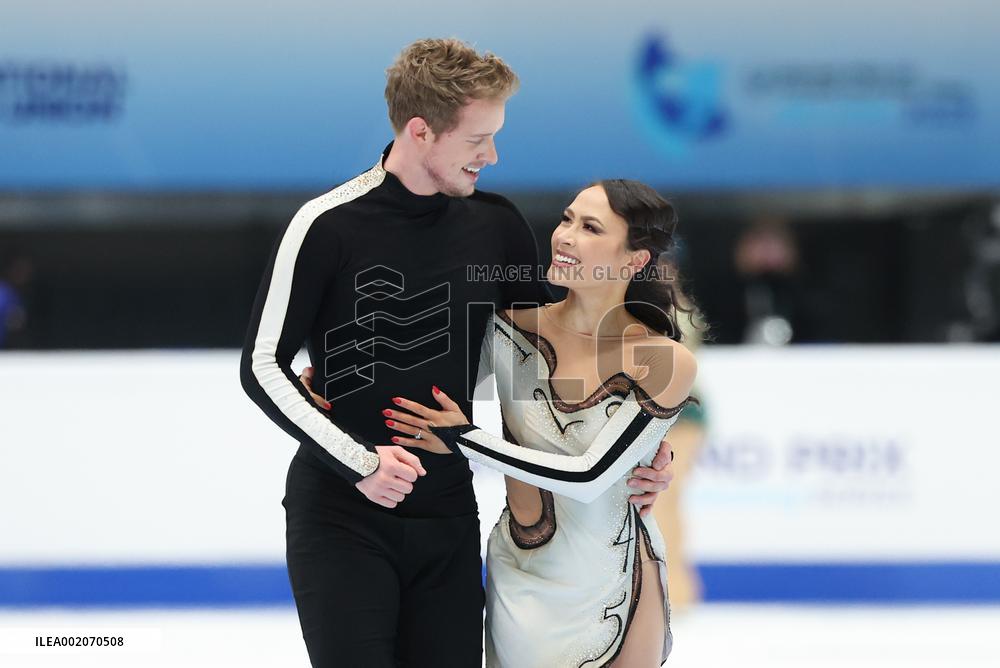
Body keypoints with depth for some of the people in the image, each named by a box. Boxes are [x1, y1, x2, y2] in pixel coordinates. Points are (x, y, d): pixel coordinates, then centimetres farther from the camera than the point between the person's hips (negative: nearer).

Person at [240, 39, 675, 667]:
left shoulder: (497, 226, 4)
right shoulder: (328, 226, -9)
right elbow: (264, 365, -7)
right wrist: (358, 461, -16)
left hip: (447, 516, 4)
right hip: (341, 513, -4)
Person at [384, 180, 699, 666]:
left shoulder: (666, 362, -15)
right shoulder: (515, 325, -9)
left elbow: (590, 476, -19)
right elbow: (431, 391, 8)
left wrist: (466, 441, -17)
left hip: (613, 586, -1)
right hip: (521, 576, 1)